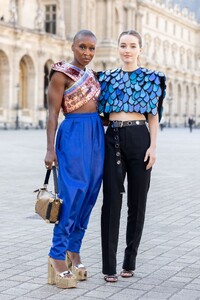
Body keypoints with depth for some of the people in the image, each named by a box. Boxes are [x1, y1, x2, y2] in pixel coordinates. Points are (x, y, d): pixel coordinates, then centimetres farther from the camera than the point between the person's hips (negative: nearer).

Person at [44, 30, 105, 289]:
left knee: (88, 195, 6)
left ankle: (74, 253, 15)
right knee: (73, 195, -10)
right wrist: (50, 149, -15)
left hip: (96, 134, 7)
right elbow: (52, 114, -9)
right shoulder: (61, 74, -5)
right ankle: (58, 258, -4)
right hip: (73, 133, -7)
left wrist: (100, 143, 18)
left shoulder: (92, 75, 16)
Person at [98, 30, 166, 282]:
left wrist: (153, 146, -6)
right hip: (112, 139, 1)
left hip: (139, 138, -1)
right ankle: (109, 265, 1)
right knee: (111, 200, -3)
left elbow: (154, 115, 3)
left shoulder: (151, 78, 7)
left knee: (137, 201, 4)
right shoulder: (108, 78, 12)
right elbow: (99, 111, 12)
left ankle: (130, 261, 16)